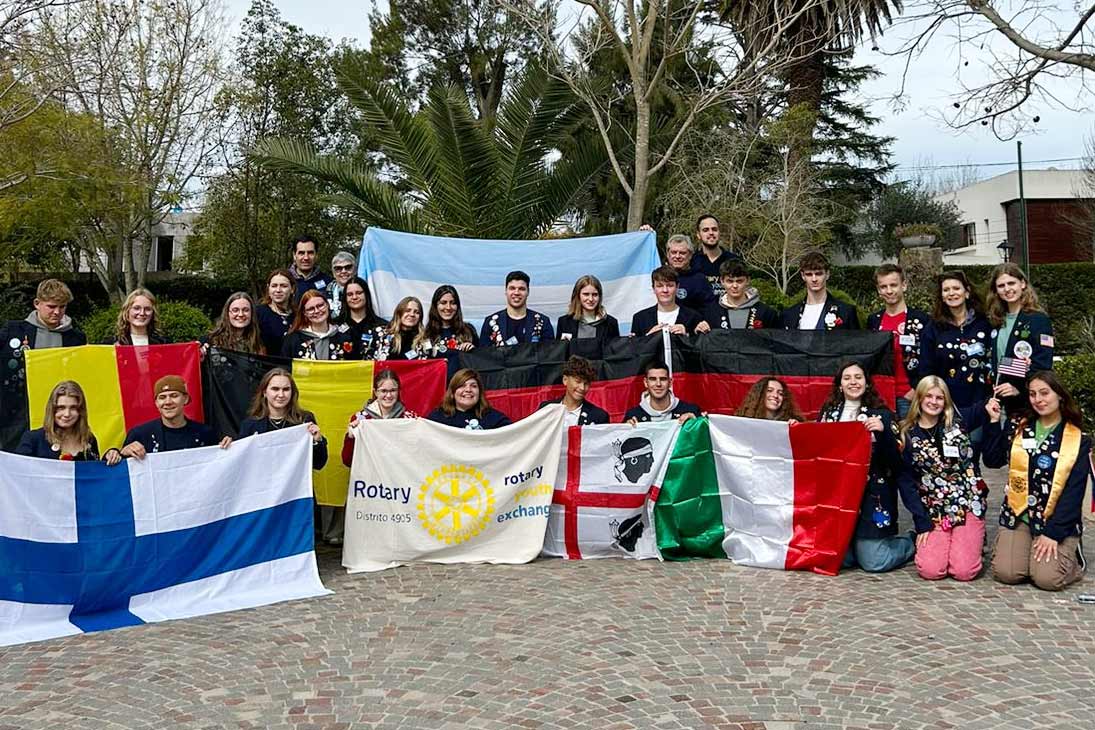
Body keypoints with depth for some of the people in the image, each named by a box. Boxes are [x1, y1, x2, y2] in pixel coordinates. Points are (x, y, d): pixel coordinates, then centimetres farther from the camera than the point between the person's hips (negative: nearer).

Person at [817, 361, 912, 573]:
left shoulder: (881, 414, 3)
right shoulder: (828, 413, 12)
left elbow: (895, 458, -5)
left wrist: (883, 431, -20)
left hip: (871, 494, -3)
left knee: (872, 562, -5)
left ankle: (909, 542, 25)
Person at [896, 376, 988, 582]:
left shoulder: (959, 420, 4)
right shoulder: (906, 435, 2)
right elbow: (905, 482, 1)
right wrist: (922, 523, -5)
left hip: (968, 504, 0)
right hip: (933, 511, 0)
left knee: (964, 571, -16)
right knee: (930, 570, -19)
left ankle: (974, 540, 17)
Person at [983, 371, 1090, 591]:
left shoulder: (1078, 440, -2)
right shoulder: (1017, 427, 7)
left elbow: (1073, 492, -6)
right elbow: (992, 460, 1)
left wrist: (1053, 533, -12)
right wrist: (994, 422, -3)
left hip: (1059, 522, -2)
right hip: (1018, 515, 2)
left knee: (1047, 578, -19)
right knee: (1006, 573, -17)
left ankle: (1072, 556, 13)